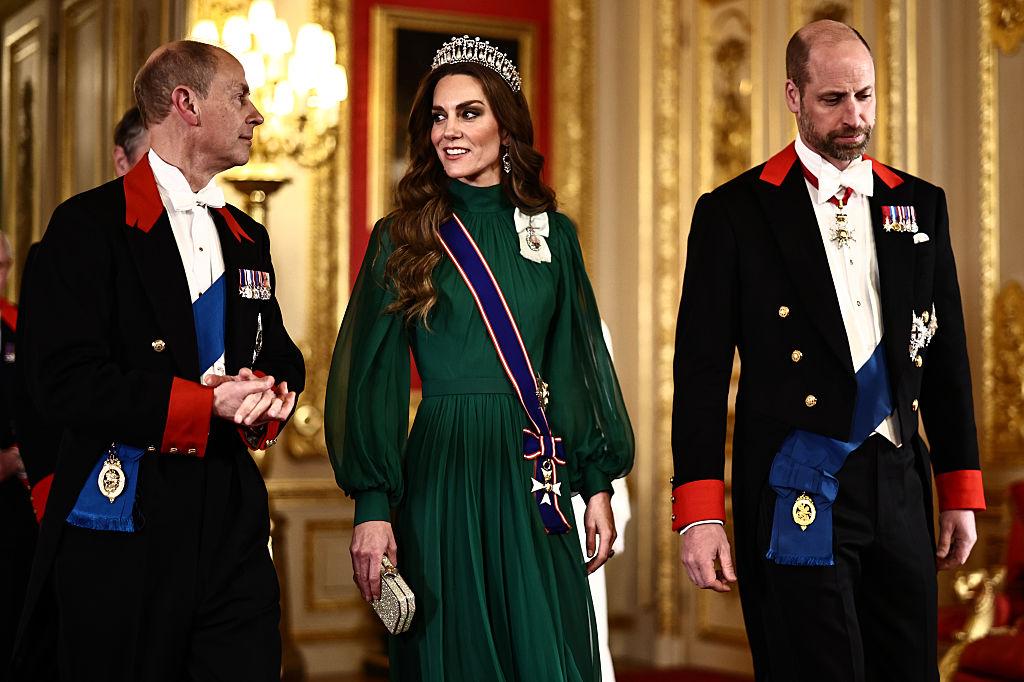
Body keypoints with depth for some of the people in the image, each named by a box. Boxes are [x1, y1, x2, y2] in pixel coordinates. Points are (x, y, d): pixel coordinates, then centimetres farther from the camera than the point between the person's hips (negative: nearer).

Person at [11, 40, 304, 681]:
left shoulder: (247, 237, 17)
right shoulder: (90, 225, -5)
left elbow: (282, 355, 19)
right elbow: (64, 381, -15)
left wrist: (267, 393, -6)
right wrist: (204, 403, -19)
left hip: (233, 524, 6)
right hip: (124, 516, -5)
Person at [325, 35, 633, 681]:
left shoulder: (553, 234, 8)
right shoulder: (404, 238, 0)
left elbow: (578, 363, 10)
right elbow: (374, 377, -2)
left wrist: (599, 484, 5)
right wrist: (372, 505, -9)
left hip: (536, 480, 2)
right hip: (442, 476, -2)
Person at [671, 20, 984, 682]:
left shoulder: (920, 205, 11)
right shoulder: (735, 212, -2)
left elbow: (947, 355, 14)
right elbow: (702, 369, -4)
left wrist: (961, 491, 11)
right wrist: (699, 512, -10)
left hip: (899, 483, 4)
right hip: (797, 491, -4)